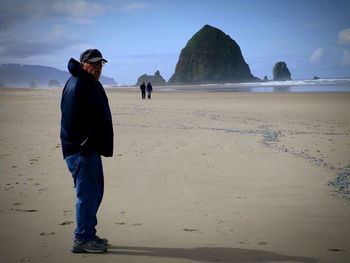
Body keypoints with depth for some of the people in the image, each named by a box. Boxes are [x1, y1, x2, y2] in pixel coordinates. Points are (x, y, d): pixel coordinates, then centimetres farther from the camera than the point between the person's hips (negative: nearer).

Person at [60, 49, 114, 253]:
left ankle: (89, 235, 27)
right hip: (80, 151, -11)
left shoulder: (93, 85, 18)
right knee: (87, 194, -7)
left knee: (95, 193, 17)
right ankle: (82, 240, 1)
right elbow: (71, 119, -22)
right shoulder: (76, 85, -14)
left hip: (91, 150, 11)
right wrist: (82, 144, -24)